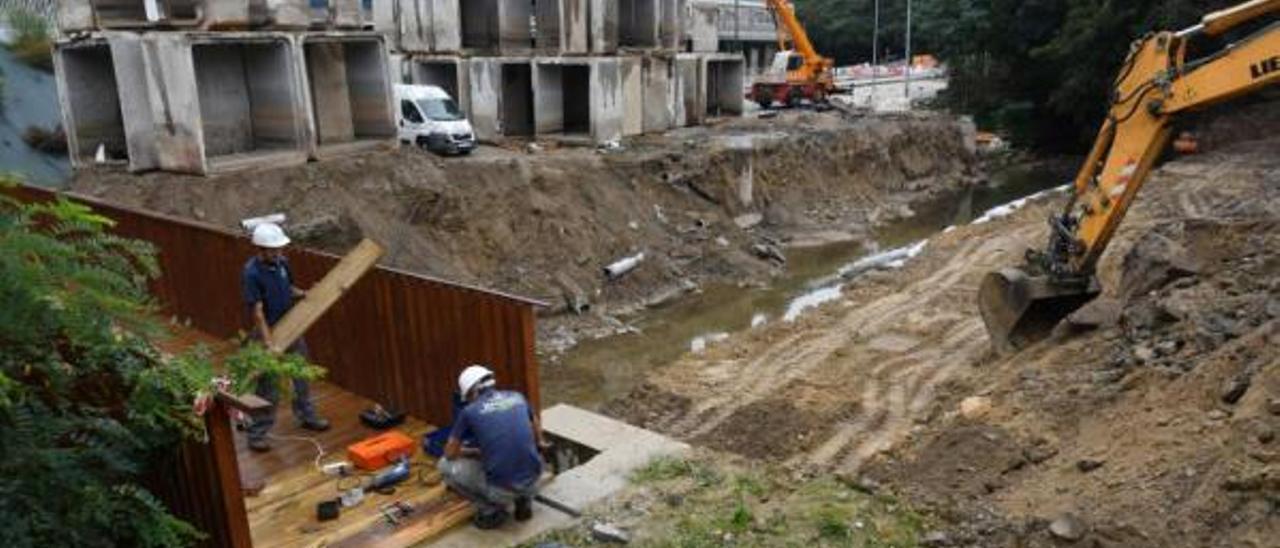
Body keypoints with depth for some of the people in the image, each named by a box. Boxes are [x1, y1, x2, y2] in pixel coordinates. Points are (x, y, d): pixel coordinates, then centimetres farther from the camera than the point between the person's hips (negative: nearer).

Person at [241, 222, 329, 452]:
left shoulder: (282, 262, -3)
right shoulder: (251, 273, -23)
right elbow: (257, 312, -24)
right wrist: (269, 344, -28)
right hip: (269, 332, -7)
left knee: (301, 375, 20)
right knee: (268, 387, 0)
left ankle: (307, 416, 37)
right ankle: (257, 434, 13)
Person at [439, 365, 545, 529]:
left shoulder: (469, 412, 0)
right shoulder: (517, 397, 11)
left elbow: (450, 453, 10)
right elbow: (535, 426, 32)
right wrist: (539, 443, 53)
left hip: (501, 488, -5)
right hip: (532, 482, 5)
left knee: (446, 466, 15)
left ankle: (491, 509, 11)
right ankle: (524, 500, 21)